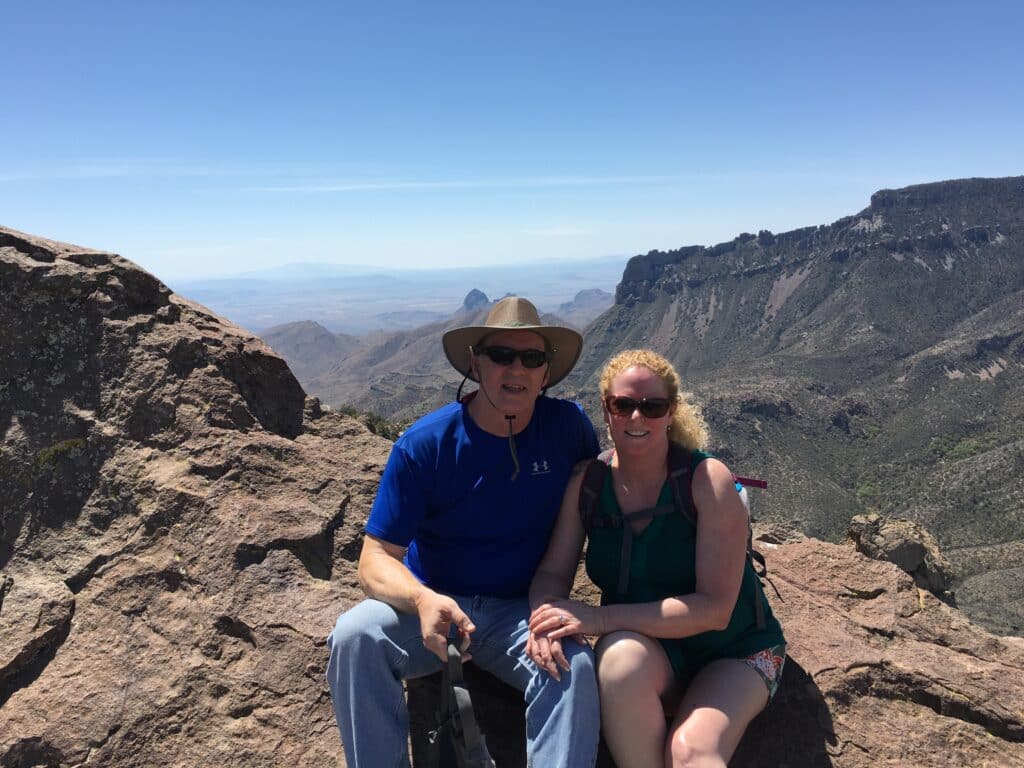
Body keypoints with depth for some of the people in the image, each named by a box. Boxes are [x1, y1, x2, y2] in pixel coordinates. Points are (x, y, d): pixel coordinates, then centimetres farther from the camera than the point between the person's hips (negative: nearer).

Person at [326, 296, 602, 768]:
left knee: (574, 665, -29)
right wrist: (423, 600, -36)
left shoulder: (568, 427, -7)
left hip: (518, 615, 1)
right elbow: (375, 560, -12)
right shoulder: (423, 445, -12)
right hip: (429, 604, 0)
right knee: (355, 635, -28)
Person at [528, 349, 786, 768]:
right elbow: (552, 573, -6)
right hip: (648, 652, 4)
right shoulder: (587, 483, -7)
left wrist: (600, 617, -31)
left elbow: (715, 608, -24)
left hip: (734, 652, -3)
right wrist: (546, 616, -30)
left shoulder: (707, 479, -19)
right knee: (621, 655, -31)